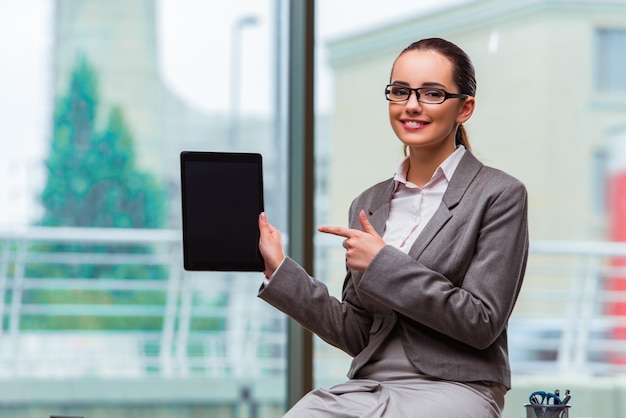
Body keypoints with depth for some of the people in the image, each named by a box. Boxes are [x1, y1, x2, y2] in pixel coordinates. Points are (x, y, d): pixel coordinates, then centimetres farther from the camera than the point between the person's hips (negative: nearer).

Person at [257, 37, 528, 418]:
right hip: (369, 385, 5)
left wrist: (383, 264, -10)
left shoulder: (500, 195, -1)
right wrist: (279, 269, 6)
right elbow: (357, 335, 14)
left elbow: (482, 322, -8)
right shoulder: (369, 204, 16)